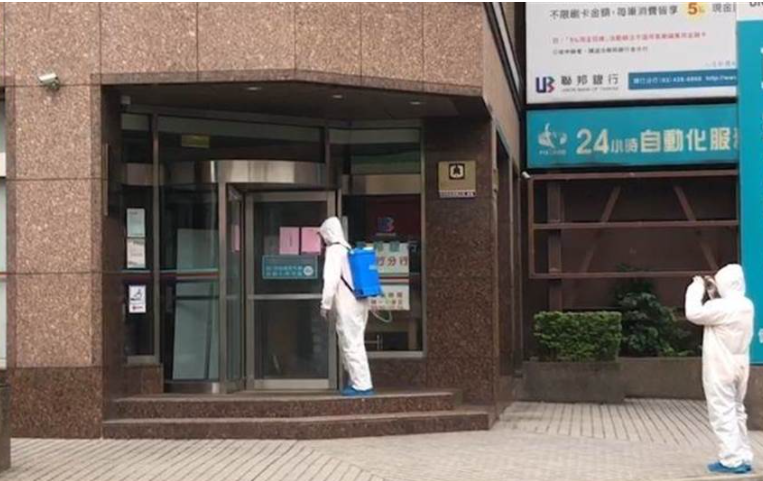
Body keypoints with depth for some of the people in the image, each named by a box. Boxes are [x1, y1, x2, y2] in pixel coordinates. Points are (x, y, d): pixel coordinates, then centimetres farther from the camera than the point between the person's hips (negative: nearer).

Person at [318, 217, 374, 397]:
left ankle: (362, 385, -6)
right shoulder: (348, 249, 17)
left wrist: (326, 304, -13)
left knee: (352, 344, -6)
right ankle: (356, 381, 21)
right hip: (359, 302, 9)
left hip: (347, 305, -9)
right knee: (352, 344, 17)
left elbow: (331, 279, -17)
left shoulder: (334, 250, -9)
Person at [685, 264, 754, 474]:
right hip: (739, 368, 9)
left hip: (720, 369, -8)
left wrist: (697, 289, -7)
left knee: (723, 413, -3)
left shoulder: (724, 306, -21)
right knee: (736, 412, 16)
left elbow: (694, 313, -18)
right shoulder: (746, 305, 7)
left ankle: (732, 460, -4)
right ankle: (744, 458, 18)